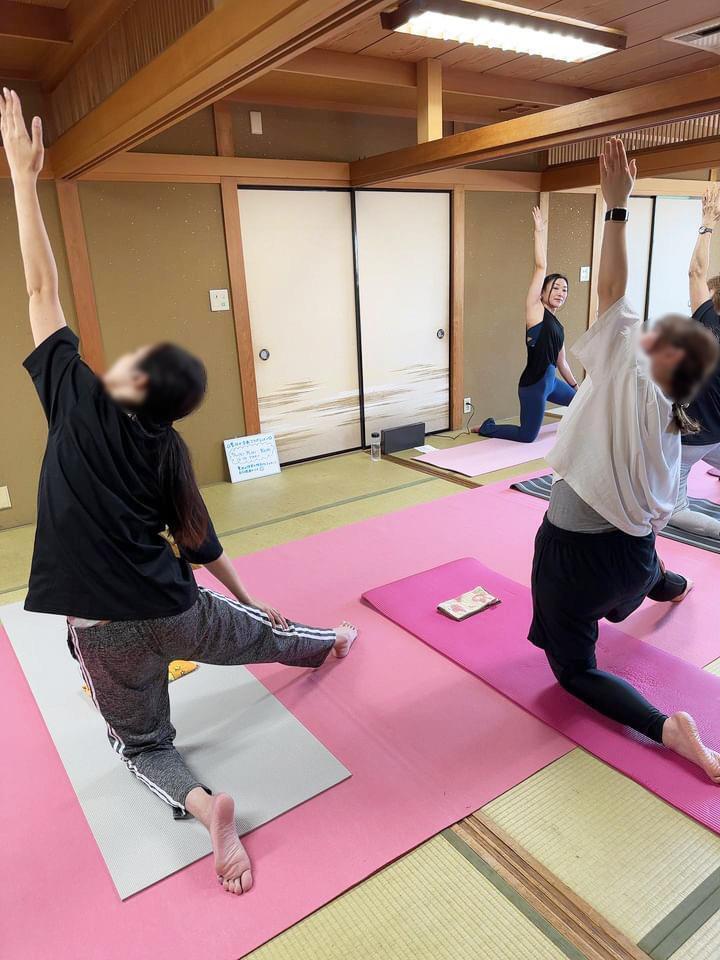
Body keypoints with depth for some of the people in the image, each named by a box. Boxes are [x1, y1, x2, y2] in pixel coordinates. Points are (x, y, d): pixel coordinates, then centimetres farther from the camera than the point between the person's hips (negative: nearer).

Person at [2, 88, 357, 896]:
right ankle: (331, 640, 57)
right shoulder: (170, 451, -4)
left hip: (107, 629, -3)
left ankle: (199, 803, -7)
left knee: (142, 745, 19)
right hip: (175, 611, 3)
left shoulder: (79, 402, -12)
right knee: (259, 633, 31)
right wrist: (248, 598, 19)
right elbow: (200, 543, 3)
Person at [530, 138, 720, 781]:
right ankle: (664, 583, 77)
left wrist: (617, 206, -9)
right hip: (629, 551, 8)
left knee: (574, 669, 7)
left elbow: (612, 289, -14)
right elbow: (658, 510, 11)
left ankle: (665, 728, -11)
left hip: (575, 552, -8)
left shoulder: (631, 378, -15)